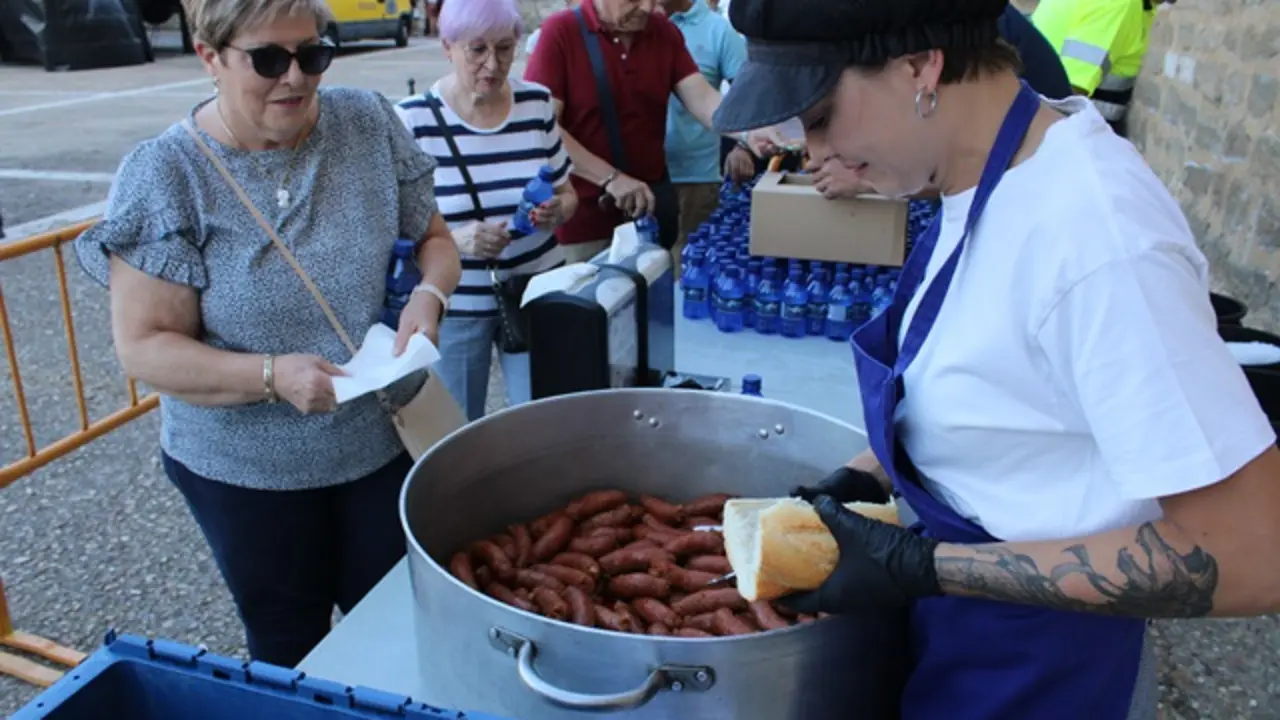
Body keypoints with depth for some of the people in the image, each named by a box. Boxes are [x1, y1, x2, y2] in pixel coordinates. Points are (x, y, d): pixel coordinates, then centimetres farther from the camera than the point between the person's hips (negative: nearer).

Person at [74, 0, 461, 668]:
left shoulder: (368, 124, -7)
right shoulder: (164, 176, -15)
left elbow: (433, 236, 4)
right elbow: (144, 347, -14)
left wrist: (429, 295, -18)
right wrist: (272, 375, -29)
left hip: (387, 438, 2)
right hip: (245, 470, -1)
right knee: (290, 651, 21)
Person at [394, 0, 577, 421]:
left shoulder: (537, 103, 0)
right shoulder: (413, 119, -11)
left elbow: (567, 194, 9)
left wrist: (556, 211, -14)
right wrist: (454, 238, -26)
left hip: (537, 292, 3)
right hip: (454, 306, -2)